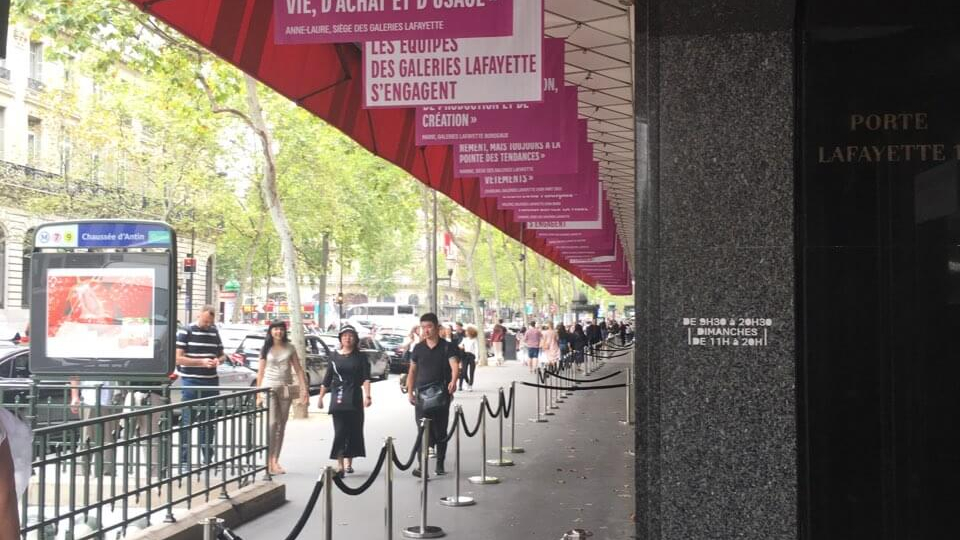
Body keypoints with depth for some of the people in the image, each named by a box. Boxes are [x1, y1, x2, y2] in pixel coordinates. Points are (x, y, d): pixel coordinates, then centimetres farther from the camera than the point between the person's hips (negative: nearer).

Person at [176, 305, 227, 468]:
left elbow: (222, 355, 21)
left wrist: (218, 360, -3)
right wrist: (202, 362, -17)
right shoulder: (186, 332, -4)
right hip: (191, 382, -5)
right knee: (187, 421, -3)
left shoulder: (214, 332, 13)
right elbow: (178, 358, -9)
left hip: (211, 382, 5)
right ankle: (184, 460, 1)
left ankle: (207, 459, 18)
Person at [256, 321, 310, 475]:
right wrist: (258, 394, 0)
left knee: (281, 426, 6)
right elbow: (260, 372, 4)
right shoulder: (266, 349, 3)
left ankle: (275, 461, 13)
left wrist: (304, 388, -2)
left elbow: (298, 369, 7)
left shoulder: (290, 347, 7)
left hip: (285, 388, 3)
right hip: (269, 387, -3)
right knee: (272, 423, -15)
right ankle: (269, 461, -12)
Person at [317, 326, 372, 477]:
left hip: (355, 398, 1)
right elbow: (327, 379, 12)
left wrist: (367, 396, -20)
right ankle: (340, 466, -12)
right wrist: (320, 396, 11)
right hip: (338, 398, -1)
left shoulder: (360, 357, 3)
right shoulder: (334, 356, 6)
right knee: (340, 431, -8)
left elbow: (366, 378, -7)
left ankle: (348, 463, 22)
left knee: (354, 431, 7)